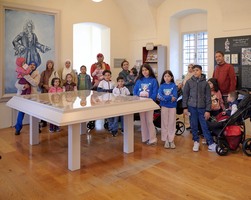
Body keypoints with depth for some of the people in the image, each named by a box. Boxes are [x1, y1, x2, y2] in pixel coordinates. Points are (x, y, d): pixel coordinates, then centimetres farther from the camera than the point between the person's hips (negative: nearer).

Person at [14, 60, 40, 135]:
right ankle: (18, 128, 14)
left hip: (32, 95, -1)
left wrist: (25, 76, -21)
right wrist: (23, 86, -20)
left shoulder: (37, 74, 3)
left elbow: (35, 83, -16)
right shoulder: (22, 73, 7)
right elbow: (16, 84, 0)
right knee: (21, 111, 1)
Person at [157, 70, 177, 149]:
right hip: (164, 106, 1)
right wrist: (170, 97, -17)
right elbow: (159, 96, -11)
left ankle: (171, 140, 13)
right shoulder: (162, 86, 4)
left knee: (172, 123, 4)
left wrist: (165, 98, -15)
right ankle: (166, 140, 14)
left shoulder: (174, 85, 1)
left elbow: (175, 97, -9)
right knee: (165, 123, 5)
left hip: (172, 106, -1)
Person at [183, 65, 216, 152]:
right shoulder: (189, 82, 4)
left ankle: (211, 144, 6)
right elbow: (185, 95, 5)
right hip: (192, 107, 1)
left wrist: (208, 110, -2)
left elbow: (208, 97, 3)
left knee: (205, 126, -1)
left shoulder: (205, 83, 3)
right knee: (194, 125, 7)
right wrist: (185, 107, 0)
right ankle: (196, 142, 21)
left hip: (202, 107, -1)